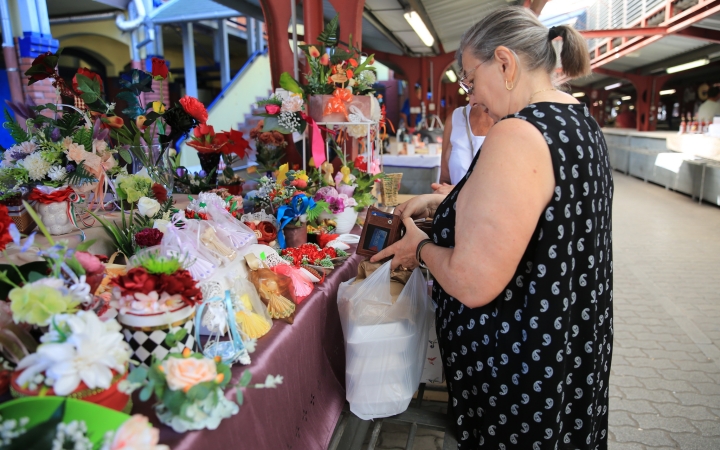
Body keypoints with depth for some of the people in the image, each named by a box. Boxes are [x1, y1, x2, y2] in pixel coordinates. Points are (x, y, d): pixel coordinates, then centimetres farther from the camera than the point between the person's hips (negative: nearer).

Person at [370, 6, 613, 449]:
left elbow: (472, 283, -31)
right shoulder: (582, 121, 3)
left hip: (524, 370, -9)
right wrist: (440, 201, 12)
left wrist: (420, 247, -12)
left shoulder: (518, 136, -28)